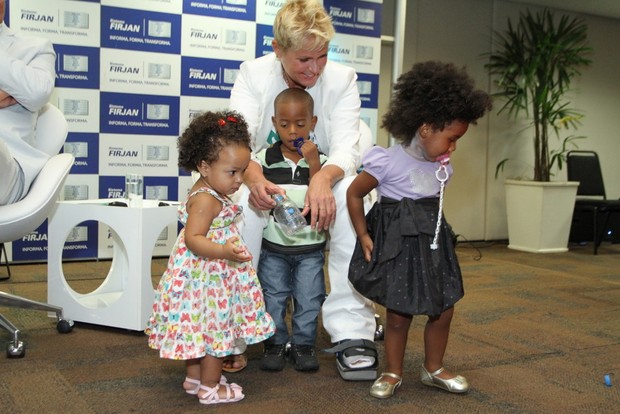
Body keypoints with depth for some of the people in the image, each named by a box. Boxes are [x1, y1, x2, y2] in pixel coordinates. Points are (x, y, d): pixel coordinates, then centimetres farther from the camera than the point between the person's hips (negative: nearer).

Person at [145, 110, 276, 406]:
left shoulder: (206, 193, 8)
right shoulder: (206, 200, -24)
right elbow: (193, 239, -31)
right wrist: (224, 252, -43)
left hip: (202, 275, 10)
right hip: (208, 277, -10)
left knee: (200, 327, 20)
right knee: (215, 329, 3)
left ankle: (195, 378, 34)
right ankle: (210, 388, 15)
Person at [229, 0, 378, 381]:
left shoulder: (342, 79, -9)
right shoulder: (253, 73, -9)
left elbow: (346, 146, -20)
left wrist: (324, 178, -45)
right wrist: (254, 176, -47)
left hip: (323, 181, 0)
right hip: (265, 181, 0)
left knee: (352, 197, -33)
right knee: (241, 200, -35)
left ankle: (352, 333, -28)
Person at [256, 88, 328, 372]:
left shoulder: (320, 160, -3)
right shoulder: (265, 158, -2)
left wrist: (314, 164, -20)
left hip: (310, 247, 0)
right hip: (273, 246, 1)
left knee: (308, 300, 8)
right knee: (273, 299, 10)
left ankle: (303, 344, 23)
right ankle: (275, 344, 24)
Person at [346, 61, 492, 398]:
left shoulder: (442, 167, 4)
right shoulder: (389, 162, -16)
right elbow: (353, 194, -9)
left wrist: (435, 233, 8)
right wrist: (364, 237, -7)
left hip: (433, 244, 7)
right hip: (397, 245, -6)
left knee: (443, 309, 10)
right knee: (398, 315, 2)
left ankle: (433, 369, 29)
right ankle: (392, 373, 22)